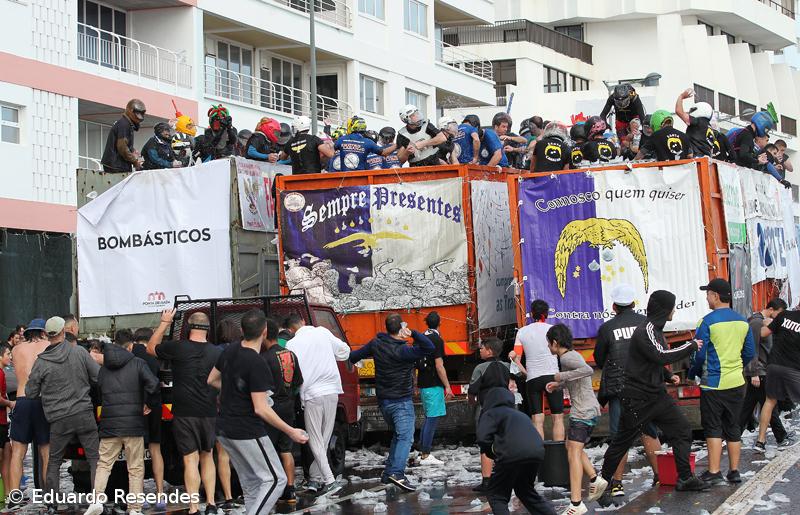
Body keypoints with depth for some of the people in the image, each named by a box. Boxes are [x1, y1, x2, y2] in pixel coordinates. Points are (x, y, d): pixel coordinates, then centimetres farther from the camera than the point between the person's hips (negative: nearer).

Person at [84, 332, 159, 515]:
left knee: (103, 464, 10)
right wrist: (151, 404, 1)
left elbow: (97, 394, 13)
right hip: (133, 424, -3)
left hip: (109, 424, 3)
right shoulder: (138, 364, 0)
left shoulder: (104, 368, 13)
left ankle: (97, 499, -8)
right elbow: (153, 384, -14)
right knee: (135, 468, 3)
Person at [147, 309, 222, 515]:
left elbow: (151, 348, 9)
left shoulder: (178, 348, -10)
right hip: (209, 413, 3)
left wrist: (164, 323, 14)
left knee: (191, 459, -2)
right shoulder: (217, 352, -1)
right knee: (207, 456, 18)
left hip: (184, 413, -3)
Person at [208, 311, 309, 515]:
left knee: (251, 483, 17)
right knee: (275, 479, -3)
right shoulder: (257, 364, -22)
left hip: (226, 429, 9)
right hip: (248, 433, -9)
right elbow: (261, 409, -22)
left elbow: (212, 380, 17)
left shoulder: (230, 351, 2)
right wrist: (291, 432, -18)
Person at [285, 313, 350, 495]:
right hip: (332, 391, 4)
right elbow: (344, 351, 10)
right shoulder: (323, 333, 4)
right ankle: (314, 478, 18)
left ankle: (329, 481, -8)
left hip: (312, 394, -4)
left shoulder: (292, 344, -6)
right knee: (324, 438, 13)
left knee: (315, 440, 2)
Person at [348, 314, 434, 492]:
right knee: (405, 437, -13)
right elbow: (429, 348, -27)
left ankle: (388, 473, 17)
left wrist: (349, 360, 38)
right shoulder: (402, 351, -20)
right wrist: (413, 334, -28)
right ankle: (397, 473, -30)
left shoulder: (376, 344, 2)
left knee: (398, 436, 21)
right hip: (401, 401, -8)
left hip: (383, 400, 8)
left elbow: (356, 355, 18)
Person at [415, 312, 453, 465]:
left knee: (428, 418, 17)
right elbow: (439, 365, -18)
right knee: (433, 418, -6)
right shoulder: (437, 340, -14)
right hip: (434, 385, -9)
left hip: (423, 384, 9)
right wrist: (447, 386, -14)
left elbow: (417, 363, 17)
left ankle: (423, 451, 19)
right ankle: (425, 456, -7)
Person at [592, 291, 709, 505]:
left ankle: (685, 478, 14)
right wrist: (691, 346, -20)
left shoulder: (655, 329, 12)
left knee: (682, 430, 6)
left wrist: (668, 376, 9)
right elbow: (661, 356, -30)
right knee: (622, 442, 2)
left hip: (657, 395, 9)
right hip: (638, 398, -9)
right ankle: (603, 483, 15)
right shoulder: (645, 331, -18)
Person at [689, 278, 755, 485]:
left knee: (713, 428, 1)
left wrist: (692, 373, 5)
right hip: (737, 383, 5)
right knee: (733, 428, 12)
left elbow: (699, 353, -12)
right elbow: (750, 353, 9)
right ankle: (734, 472, 15)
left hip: (713, 383, -5)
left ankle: (713, 472, -2)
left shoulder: (708, 321, -13)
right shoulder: (742, 321, 4)